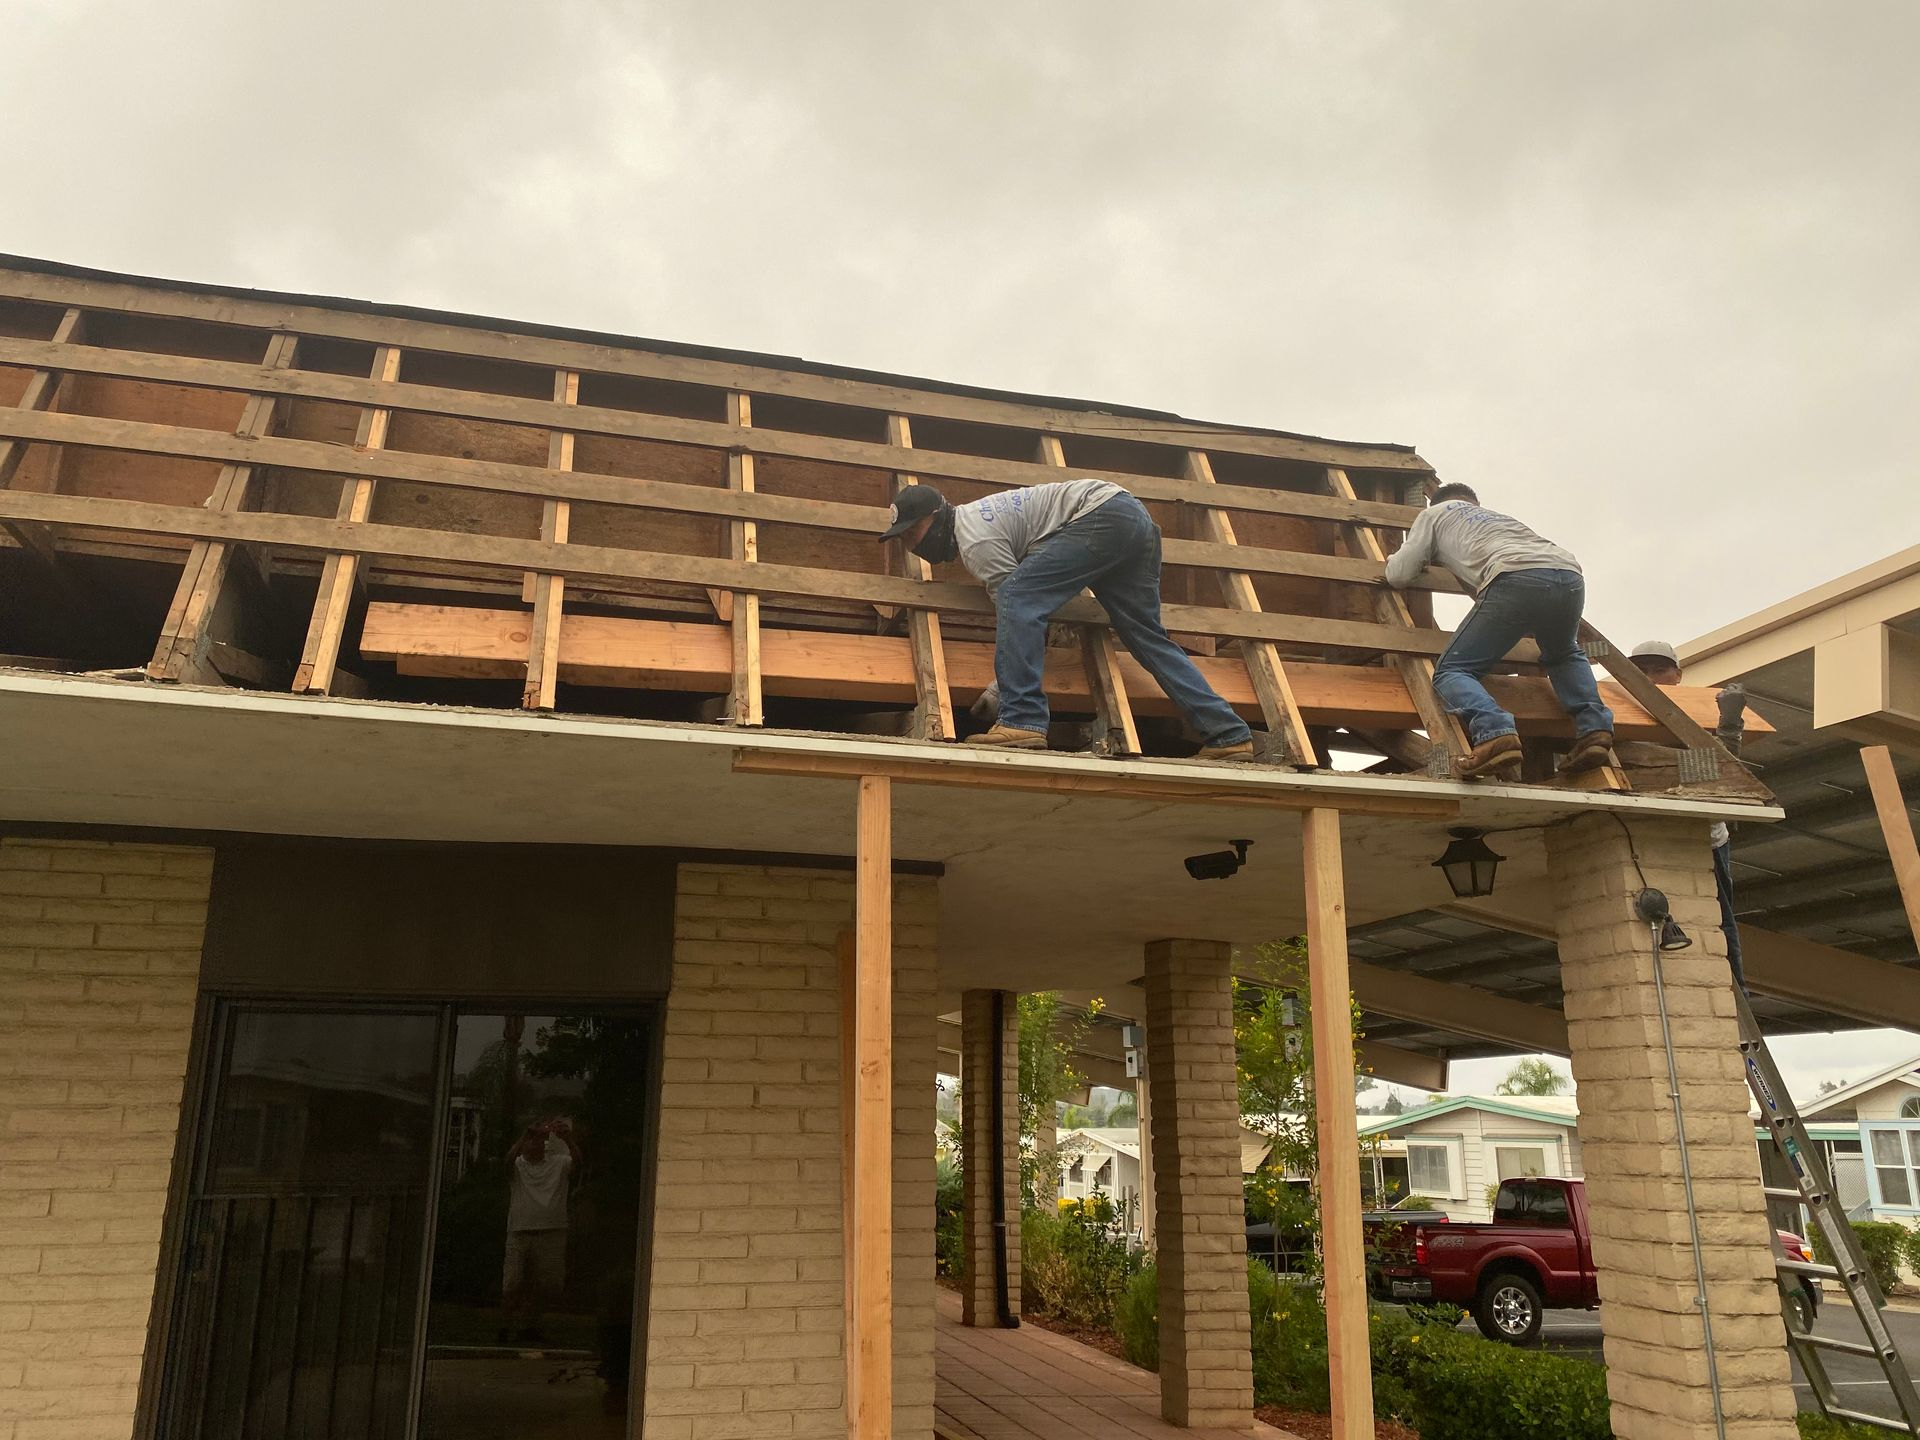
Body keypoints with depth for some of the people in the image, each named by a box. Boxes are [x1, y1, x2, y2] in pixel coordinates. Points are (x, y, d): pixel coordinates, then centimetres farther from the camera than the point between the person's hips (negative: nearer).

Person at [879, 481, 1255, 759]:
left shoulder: (975, 542, -12)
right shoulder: (967, 516, 18)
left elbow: (1016, 596, -12)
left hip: (1105, 513, -11)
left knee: (1018, 598, -19)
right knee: (1148, 637, 10)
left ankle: (1021, 721, -26)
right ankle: (1229, 736, 7)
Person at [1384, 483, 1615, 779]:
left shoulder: (1435, 513, 30)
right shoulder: (1501, 516, 45)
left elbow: (1398, 576, 23)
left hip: (1515, 579, -5)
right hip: (1571, 576, 5)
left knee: (1451, 671, 5)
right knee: (1564, 656, 34)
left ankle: (1494, 733, -25)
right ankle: (1593, 727, 9)